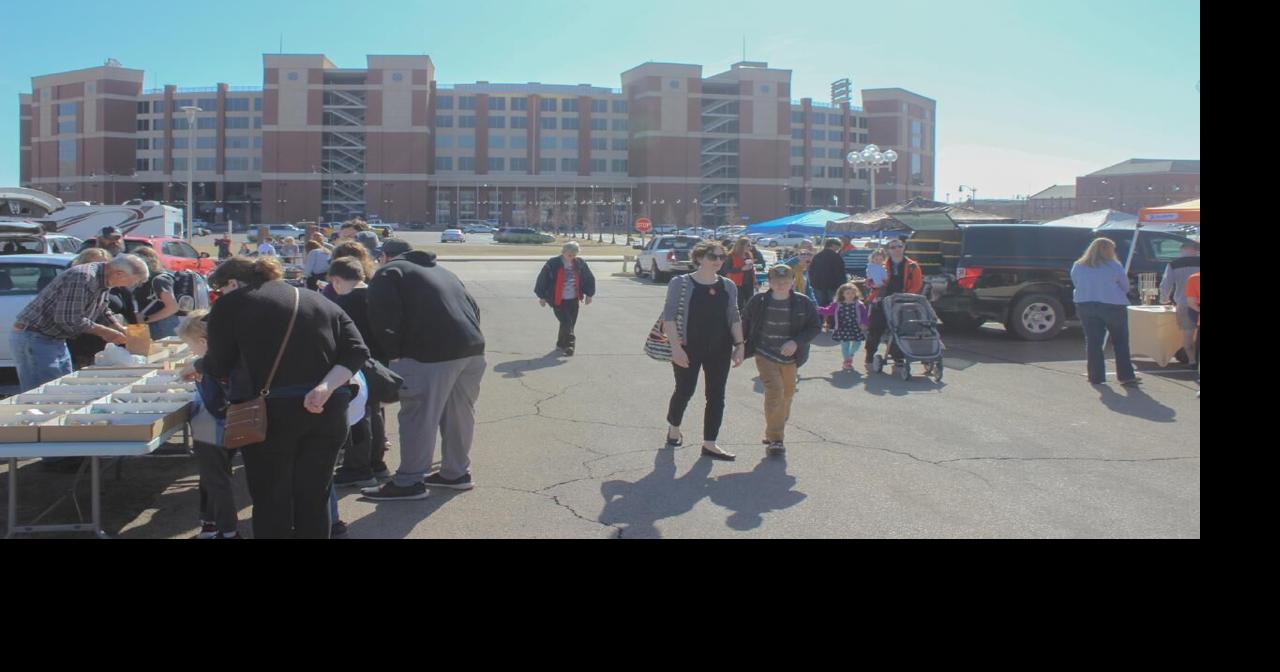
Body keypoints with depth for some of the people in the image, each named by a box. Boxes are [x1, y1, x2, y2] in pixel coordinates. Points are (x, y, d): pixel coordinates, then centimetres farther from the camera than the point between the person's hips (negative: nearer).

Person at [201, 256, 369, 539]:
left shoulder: (231, 303, 6)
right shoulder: (320, 301, 18)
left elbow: (219, 367, 9)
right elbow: (357, 352, 6)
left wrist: (198, 366, 29)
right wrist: (326, 387, -6)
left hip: (271, 413, -4)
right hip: (327, 410, 4)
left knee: (271, 501, 9)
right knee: (314, 499, 14)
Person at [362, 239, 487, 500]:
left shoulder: (388, 272, 9)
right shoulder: (440, 270, 31)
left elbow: (384, 319, -7)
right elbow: (473, 308, 25)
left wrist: (395, 355, 0)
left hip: (432, 353, -8)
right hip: (473, 349, 8)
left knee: (418, 418, 1)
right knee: (459, 414, 17)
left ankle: (409, 482, 7)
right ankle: (456, 473, 27)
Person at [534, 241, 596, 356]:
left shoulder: (580, 264, 3)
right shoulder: (553, 264, -9)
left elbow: (589, 278, 14)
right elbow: (542, 278, -4)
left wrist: (589, 295, 14)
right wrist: (542, 297, -2)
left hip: (573, 300, 4)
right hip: (558, 300, -4)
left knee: (570, 324, 10)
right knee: (566, 323, -15)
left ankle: (561, 344, 27)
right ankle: (569, 344, -16)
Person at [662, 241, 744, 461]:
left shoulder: (728, 286, 6)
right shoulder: (681, 283, -8)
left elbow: (734, 317, 12)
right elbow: (669, 317, -11)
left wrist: (740, 344, 4)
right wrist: (676, 347, -18)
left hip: (720, 350, 4)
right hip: (688, 349, -4)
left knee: (716, 395, 3)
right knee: (685, 391, 6)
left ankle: (709, 444, 11)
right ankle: (674, 427, 35)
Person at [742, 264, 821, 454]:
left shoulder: (803, 303, -7)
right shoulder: (758, 301, -6)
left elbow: (815, 326, -5)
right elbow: (745, 324, 5)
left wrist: (796, 342, -19)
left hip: (790, 358, 2)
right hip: (765, 355, -2)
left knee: (787, 394, 13)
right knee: (774, 391, -16)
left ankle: (775, 433, 34)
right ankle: (775, 438, -8)